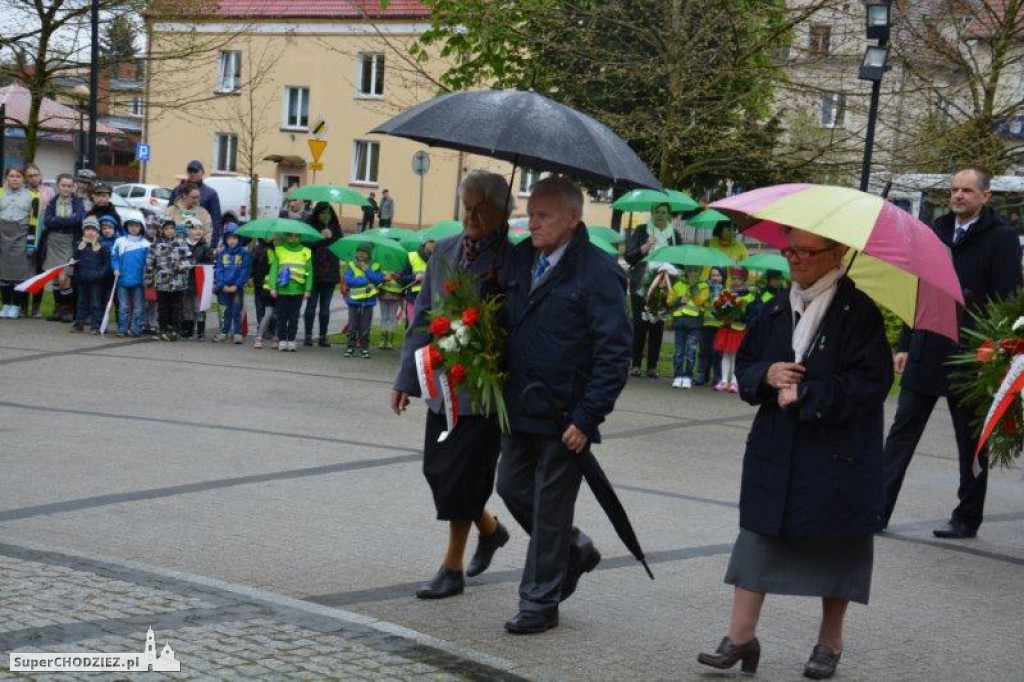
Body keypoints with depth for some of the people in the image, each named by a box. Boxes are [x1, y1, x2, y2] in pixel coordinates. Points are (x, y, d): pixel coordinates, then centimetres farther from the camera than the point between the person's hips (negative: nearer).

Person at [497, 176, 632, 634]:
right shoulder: (519, 259, 6)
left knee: (549, 509, 3)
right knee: (512, 488, 15)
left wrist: (586, 419, -18)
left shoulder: (597, 271, -14)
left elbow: (614, 352, -15)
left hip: (564, 417, -7)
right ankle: (574, 550, 37)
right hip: (520, 407, 7)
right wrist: (503, 396, 4)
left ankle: (540, 603, 17)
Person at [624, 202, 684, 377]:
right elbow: (629, 256, -3)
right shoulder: (641, 231, 4)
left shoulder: (675, 235, 9)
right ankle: (636, 365, 2)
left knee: (657, 326, -1)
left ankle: (653, 366, 4)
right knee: (640, 325, -4)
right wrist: (645, 247, -17)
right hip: (641, 286, -1)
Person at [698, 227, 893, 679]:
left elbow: (870, 382, -17)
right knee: (758, 535, 2)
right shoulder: (777, 310, 9)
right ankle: (741, 637, 6)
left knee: (836, 546, 7)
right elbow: (745, 363, 15)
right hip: (775, 451, 5)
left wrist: (805, 395, -17)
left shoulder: (860, 312, -11)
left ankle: (829, 642, 23)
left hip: (837, 455, -5)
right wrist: (767, 374, -8)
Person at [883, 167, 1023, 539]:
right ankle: (878, 506, 4)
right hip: (925, 354, 5)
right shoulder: (937, 231, 11)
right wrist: (905, 345, 11)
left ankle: (967, 518, 16)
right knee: (902, 430, 2)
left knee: (971, 441, 7)